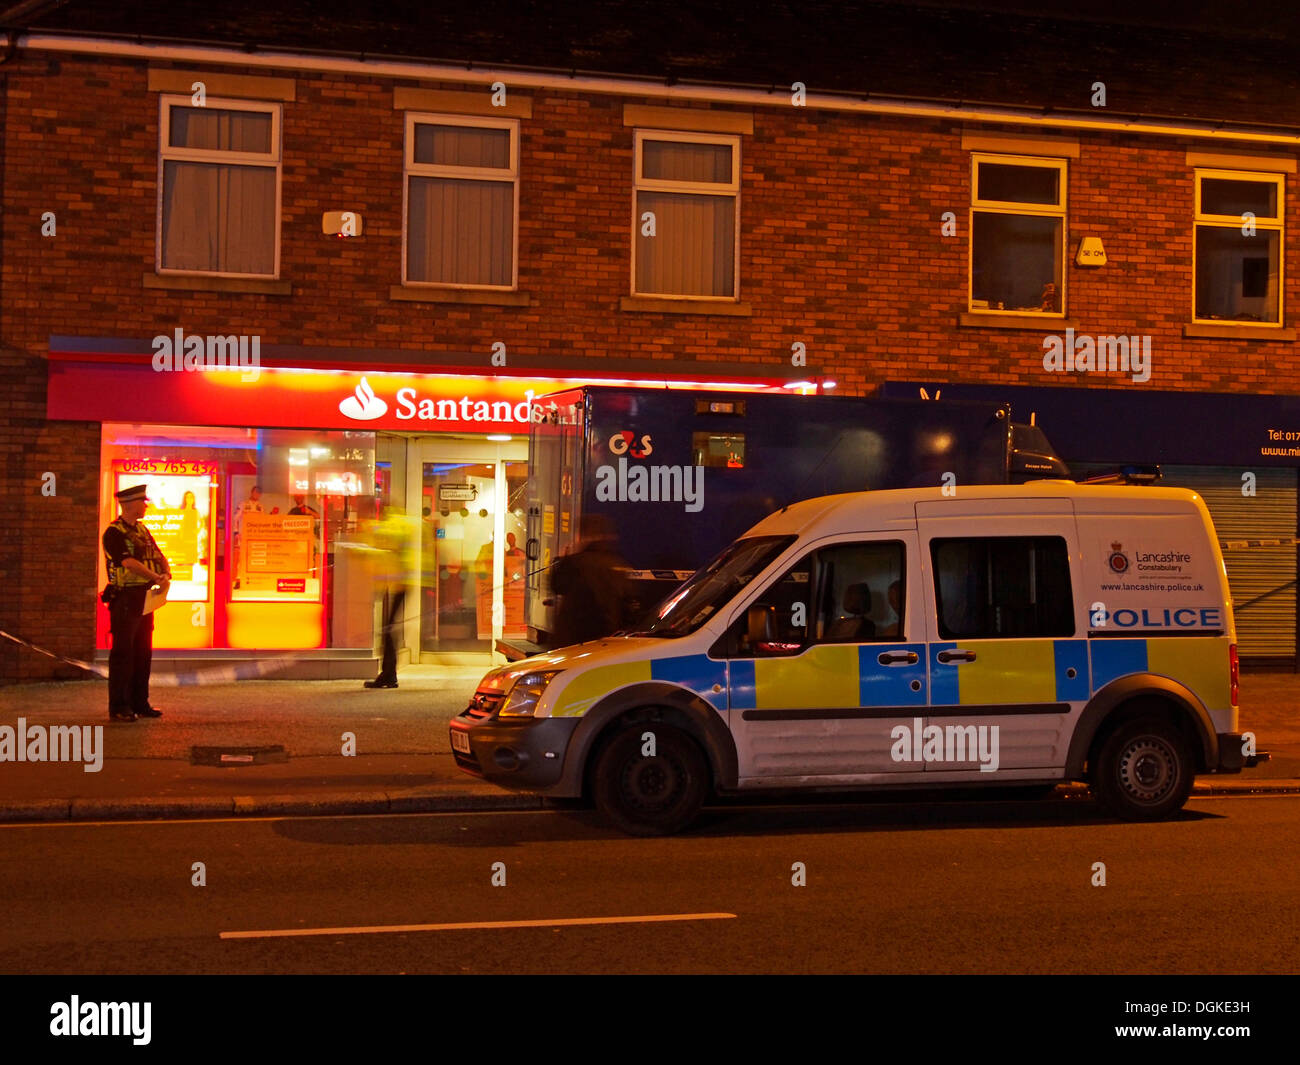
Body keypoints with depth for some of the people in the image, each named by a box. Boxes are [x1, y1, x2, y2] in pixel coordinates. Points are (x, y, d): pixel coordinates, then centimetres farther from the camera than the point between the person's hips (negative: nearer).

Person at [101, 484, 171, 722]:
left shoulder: (142, 530, 16)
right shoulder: (114, 532, -10)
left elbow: (158, 557, 13)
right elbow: (129, 562, -21)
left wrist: (166, 574, -7)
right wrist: (156, 577, -20)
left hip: (144, 599, 8)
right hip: (124, 598, -8)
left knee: (143, 652, 11)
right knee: (122, 653, -4)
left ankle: (140, 703, 19)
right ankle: (119, 707, 0)